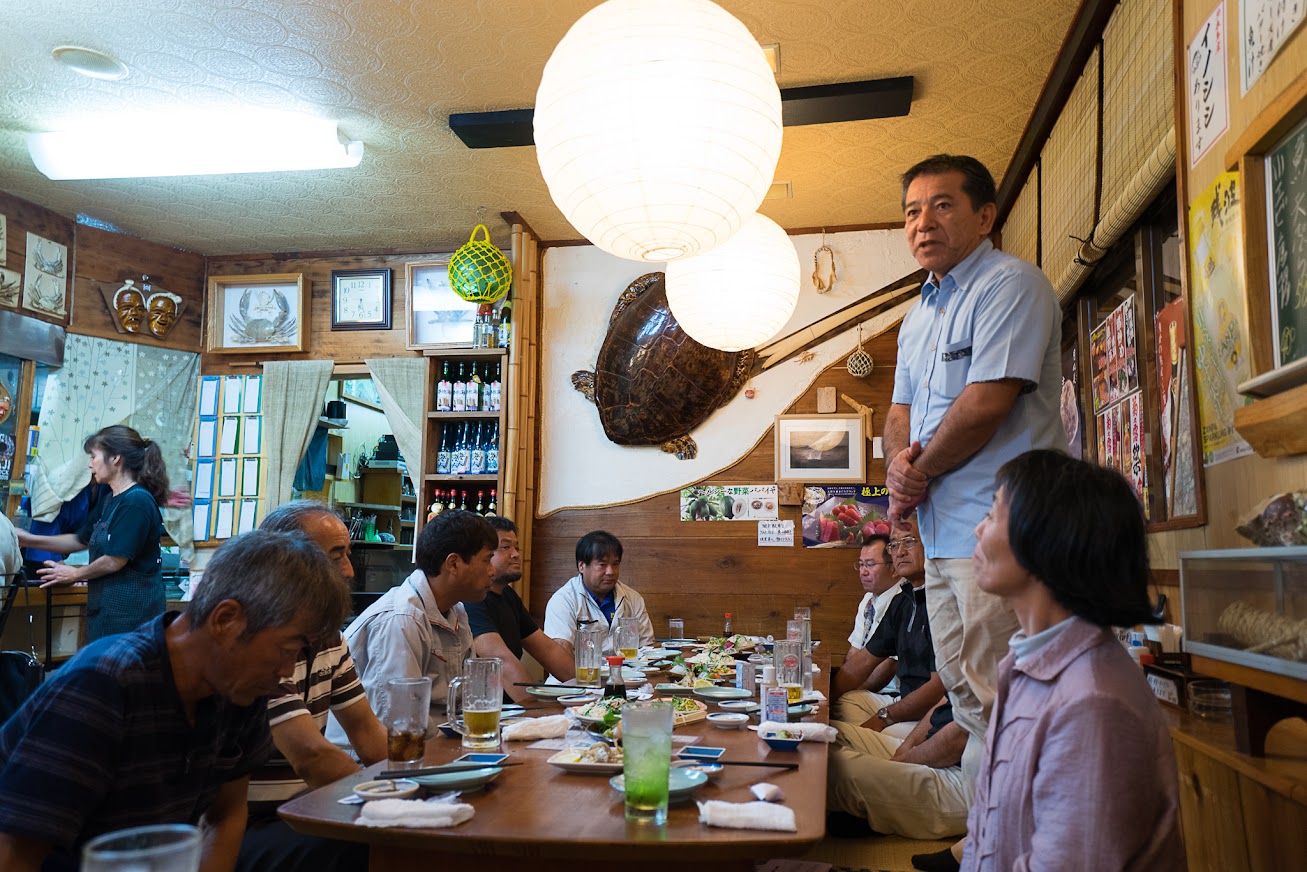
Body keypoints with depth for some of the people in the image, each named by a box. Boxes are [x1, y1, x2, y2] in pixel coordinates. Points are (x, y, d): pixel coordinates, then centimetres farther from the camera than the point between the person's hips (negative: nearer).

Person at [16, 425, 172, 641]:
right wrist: (30, 540, 18)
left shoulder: (137, 501, -17)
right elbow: (81, 540, 25)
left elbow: (115, 561, -16)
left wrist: (75, 574, 0)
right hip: (106, 606, 9)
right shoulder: (109, 501, 16)